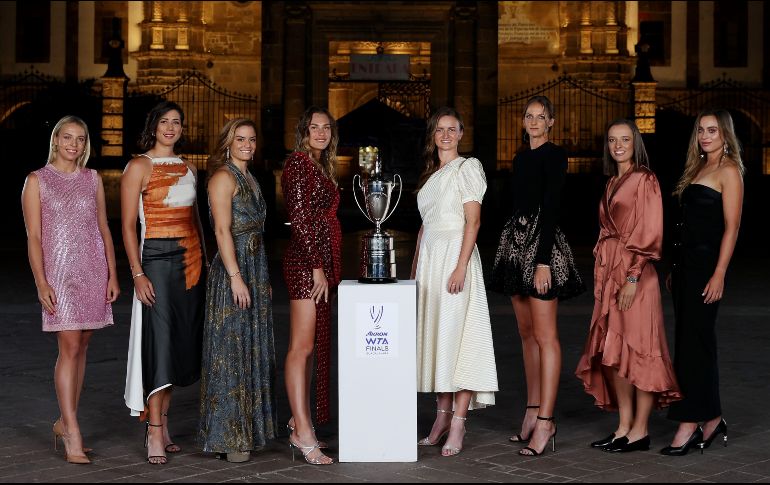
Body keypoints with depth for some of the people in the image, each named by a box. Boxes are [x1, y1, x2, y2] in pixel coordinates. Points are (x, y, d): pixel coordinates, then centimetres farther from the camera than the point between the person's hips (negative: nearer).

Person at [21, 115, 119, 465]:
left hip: (93, 270, 4)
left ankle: (64, 422, 20)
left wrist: (112, 274, 5)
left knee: (80, 347, 8)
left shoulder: (92, 179, 11)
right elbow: (33, 237, -4)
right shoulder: (37, 181, 1)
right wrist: (41, 283, -12)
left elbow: (104, 229, 12)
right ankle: (73, 435, -8)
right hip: (60, 270, -4)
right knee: (70, 348, -10)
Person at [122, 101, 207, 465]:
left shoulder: (189, 169, 15)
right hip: (157, 258, -6)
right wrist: (137, 274, -15)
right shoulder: (139, 167, -3)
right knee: (160, 341, -9)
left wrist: (203, 262, 14)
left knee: (181, 342, 7)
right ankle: (154, 432, -5)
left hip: (192, 260, 6)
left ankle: (161, 422, 17)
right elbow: (128, 225, -7)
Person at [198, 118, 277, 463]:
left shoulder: (249, 178, 17)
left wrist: (257, 277, 16)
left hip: (255, 270, 9)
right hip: (232, 270, -9)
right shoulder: (223, 177, -9)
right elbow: (223, 230, -16)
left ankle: (248, 428, 20)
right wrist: (236, 277, -22)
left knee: (252, 350, 12)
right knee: (230, 351, -4)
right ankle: (228, 437, 1)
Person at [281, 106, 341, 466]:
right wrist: (316, 267, -18)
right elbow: (299, 219, -15)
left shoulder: (323, 167, 19)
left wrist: (329, 268, 16)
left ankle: (299, 419, 18)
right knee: (301, 346, -10)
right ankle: (303, 433, -11)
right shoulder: (298, 163, -8)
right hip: (305, 261, -9)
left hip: (322, 262, 9)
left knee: (314, 346, 11)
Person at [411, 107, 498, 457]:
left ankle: (458, 425, -8)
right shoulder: (430, 173, 19)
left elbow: (473, 221, -11)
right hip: (429, 257, 7)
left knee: (457, 336, -9)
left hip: (455, 254, -7)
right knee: (435, 337, 6)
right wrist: (415, 267, 17)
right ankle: (442, 417, 12)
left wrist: (461, 267, -19)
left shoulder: (467, 168, -3)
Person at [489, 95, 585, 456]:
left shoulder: (554, 155, -7)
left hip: (541, 243, -9)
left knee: (545, 336, -9)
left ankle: (545, 421, -9)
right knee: (526, 333, 11)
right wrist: (510, 248, 17)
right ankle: (533, 411, 18)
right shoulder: (521, 158, 17)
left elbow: (551, 208, -15)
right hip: (516, 241, 9)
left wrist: (543, 261, -20)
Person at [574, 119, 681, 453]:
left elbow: (650, 233, -12)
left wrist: (633, 277, -18)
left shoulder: (645, 180, -6)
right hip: (608, 271, 8)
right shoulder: (612, 183, 17)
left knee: (636, 347, -5)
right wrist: (603, 274, 14)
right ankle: (624, 426, 13)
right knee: (612, 351, 7)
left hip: (633, 272, -8)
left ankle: (640, 431, 1)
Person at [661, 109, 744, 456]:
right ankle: (711, 420, 16)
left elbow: (731, 227, -13)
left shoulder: (729, 171, -7)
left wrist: (719, 274, -19)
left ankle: (690, 423, -4)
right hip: (686, 261, 9)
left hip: (706, 263, -9)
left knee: (694, 341, -8)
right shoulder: (698, 168, 18)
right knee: (695, 341, 10)